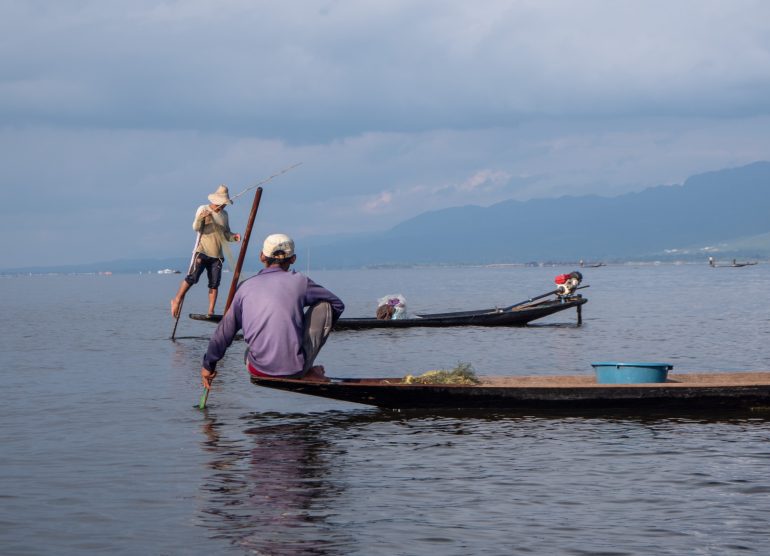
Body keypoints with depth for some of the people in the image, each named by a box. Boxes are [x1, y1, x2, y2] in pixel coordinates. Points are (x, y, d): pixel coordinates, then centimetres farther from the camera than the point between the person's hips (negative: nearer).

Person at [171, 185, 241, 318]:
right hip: (202, 252, -5)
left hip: (217, 255, 5)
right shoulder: (203, 209, -1)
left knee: (214, 284, -1)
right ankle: (177, 300, 1)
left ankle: (211, 312, 0)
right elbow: (196, 228, -12)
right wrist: (200, 218, -33)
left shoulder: (224, 214, 16)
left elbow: (226, 234, 22)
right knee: (192, 277, -15)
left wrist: (234, 237, 0)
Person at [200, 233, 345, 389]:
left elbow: (226, 329, 10)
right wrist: (320, 330, 31)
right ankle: (307, 371, 9)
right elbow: (337, 305, 10)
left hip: (258, 370, 4)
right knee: (324, 305, 11)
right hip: (295, 369, -4)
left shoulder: (246, 287, 6)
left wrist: (208, 365, 24)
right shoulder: (298, 281, -1)